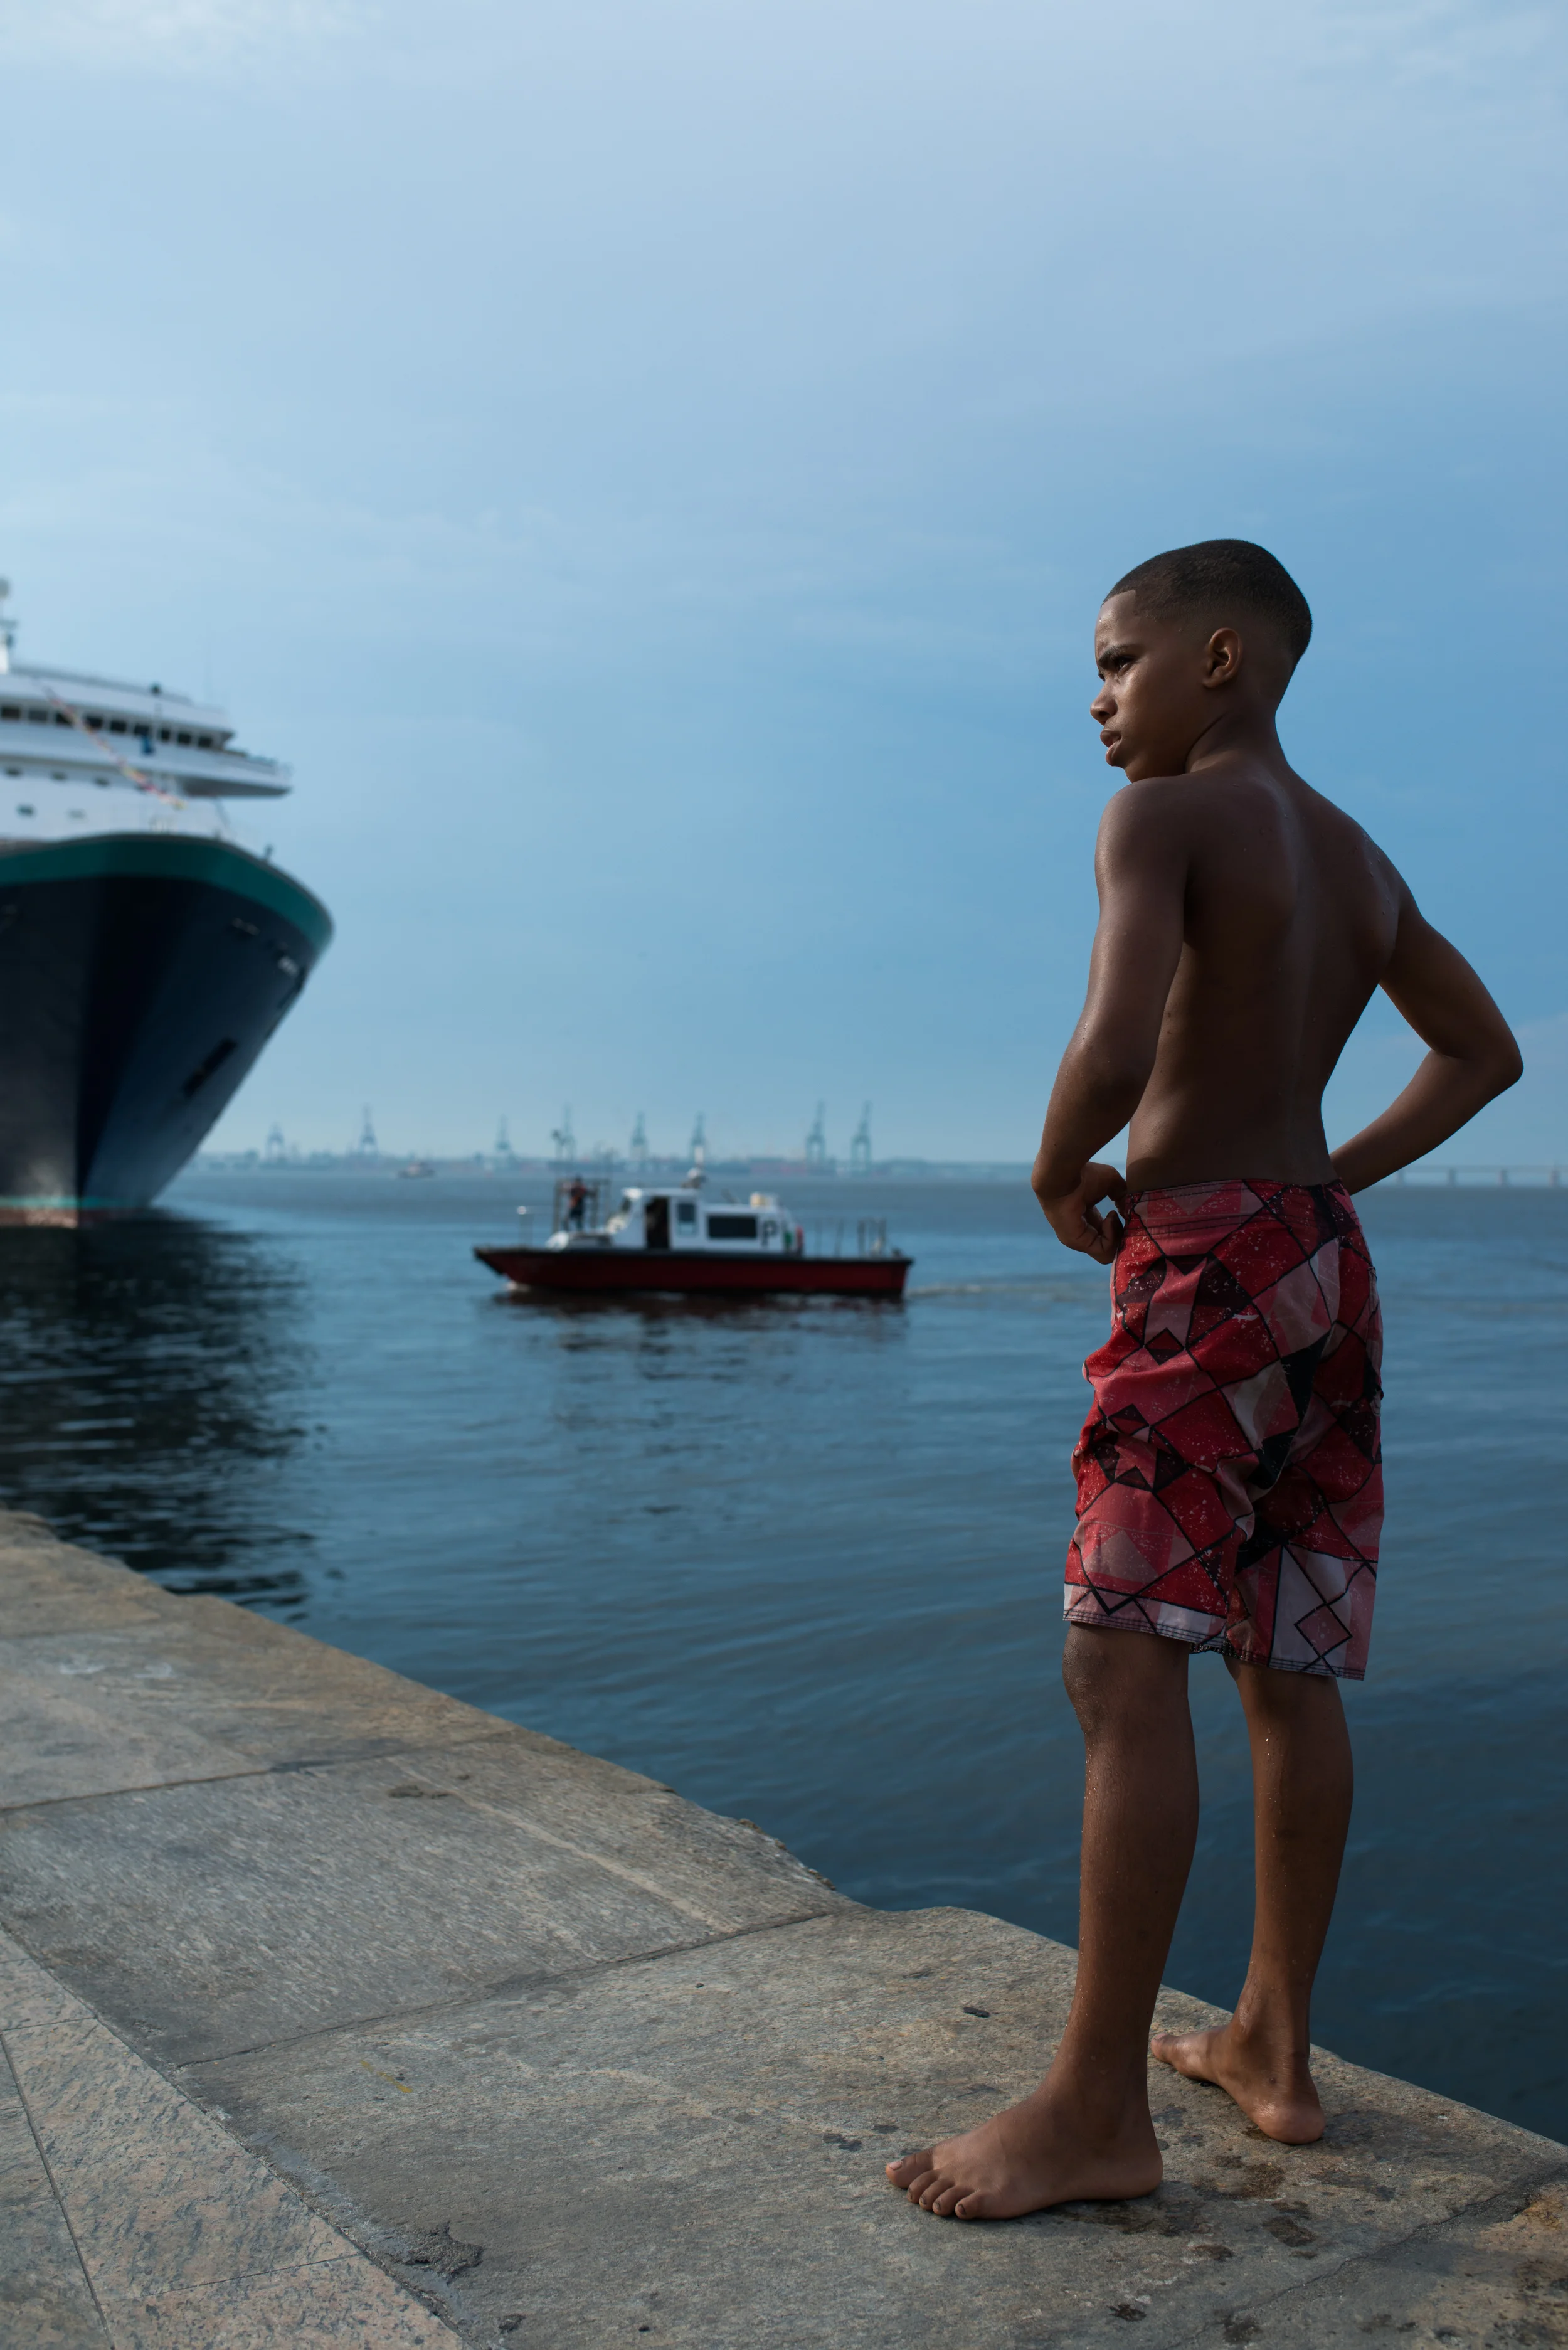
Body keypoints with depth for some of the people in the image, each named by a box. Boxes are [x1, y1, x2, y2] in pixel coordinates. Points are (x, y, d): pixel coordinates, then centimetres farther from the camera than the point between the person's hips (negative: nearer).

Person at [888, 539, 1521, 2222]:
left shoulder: (1163, 816, -8)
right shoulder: (1356, 858, 17)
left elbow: (1116, 1050, -24)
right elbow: (1484, 1053, 26)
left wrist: (1058, 1176, -6)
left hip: (1204, 1263, -9)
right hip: (1325, 1262, 9)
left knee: (1123, 1663, -8)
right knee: (1290, 1670, 12)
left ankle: (1099, 2109, -4)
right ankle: (1272, 2048, 22)